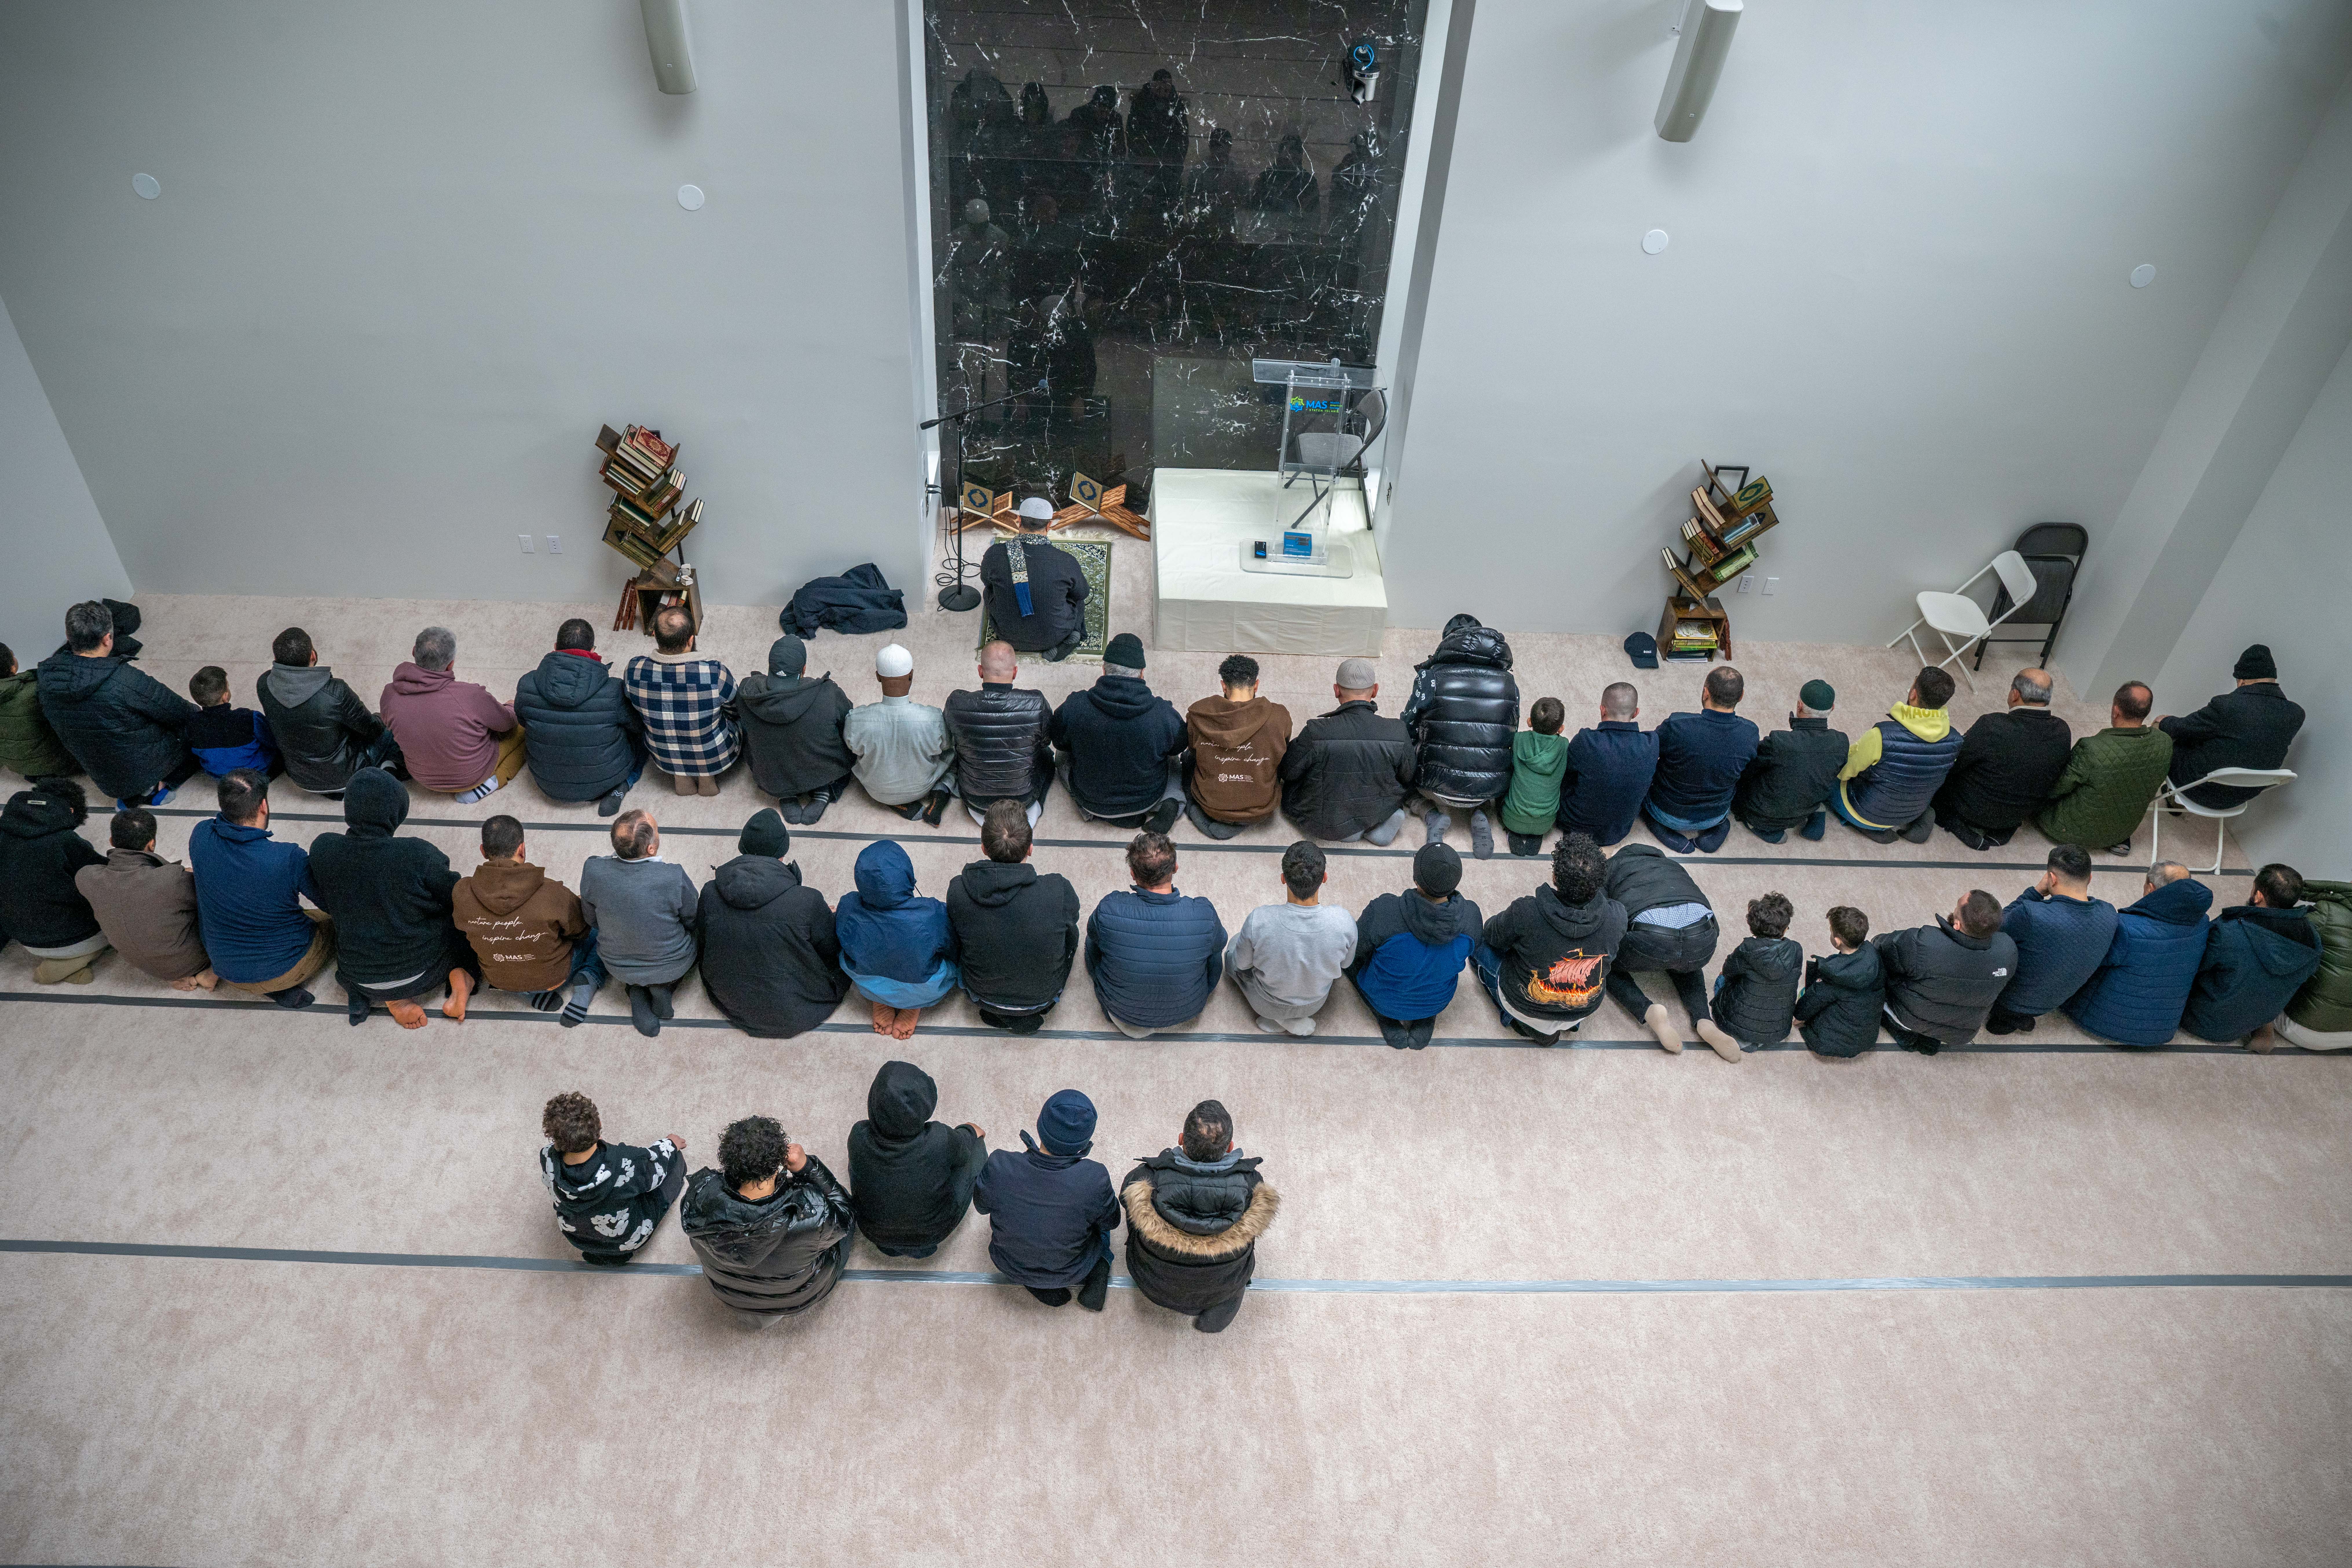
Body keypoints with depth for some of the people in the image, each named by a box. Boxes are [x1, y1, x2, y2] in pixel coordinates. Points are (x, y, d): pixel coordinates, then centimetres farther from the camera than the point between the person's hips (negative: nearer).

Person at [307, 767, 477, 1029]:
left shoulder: (322, 849, -15)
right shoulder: (418, 854, -26)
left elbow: (327, 905, 3)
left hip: (362, 980, 3)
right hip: (425, 970, -2)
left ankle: (393, 999, 12)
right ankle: (460, 981, 0)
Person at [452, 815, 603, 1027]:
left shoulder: (462, 893, -23)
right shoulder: (553, 894, -33)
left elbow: (461, 928, 0)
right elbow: (581, 930, -12)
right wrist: (579, 904, 10)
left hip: (499, 979, 3)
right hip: (554, 976, -3)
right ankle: (586, 984, -6)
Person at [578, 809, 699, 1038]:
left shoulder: (593, 870, -23)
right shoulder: (675, 878, -32)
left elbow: (592, 920, -4)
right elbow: (692, 922, -13)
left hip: (617, 966, 2)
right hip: (673, 965, -2)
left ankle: (638, 990, 16)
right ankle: (662, 987, 11)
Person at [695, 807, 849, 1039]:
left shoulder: (711, 893, -19)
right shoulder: (808, 902, -30)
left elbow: (701, 944, 0)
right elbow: (833, 951, -11)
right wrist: (827, 918, 11)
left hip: (731, 1003, 5)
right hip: (793, 1013, -5)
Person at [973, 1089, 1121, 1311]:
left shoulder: (999, 1168, -33)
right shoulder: (1095, 1179, -35)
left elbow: (982, 1206, -9)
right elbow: (1111, 1222, -12)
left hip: (1011, 1267, 1)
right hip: (1073, 1272, 0)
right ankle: (1098, 1272, 12)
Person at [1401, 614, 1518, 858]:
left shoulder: (1431, 676, -6)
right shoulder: (1509, 684, 5)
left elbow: (1408, 730, 0)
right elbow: (1511, 736, 12)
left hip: (1441, 786, -2)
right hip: (1491, 789, 3)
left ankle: (1434, 815, 5)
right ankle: (1480, 815, 11)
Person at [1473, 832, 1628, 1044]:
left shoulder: (1525, 913, -35)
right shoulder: (1616, 917, -28)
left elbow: (1493, 937, -12)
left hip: (1524, 1007, -3)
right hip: (1584, 1011, 3)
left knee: (1481, 942, 21)